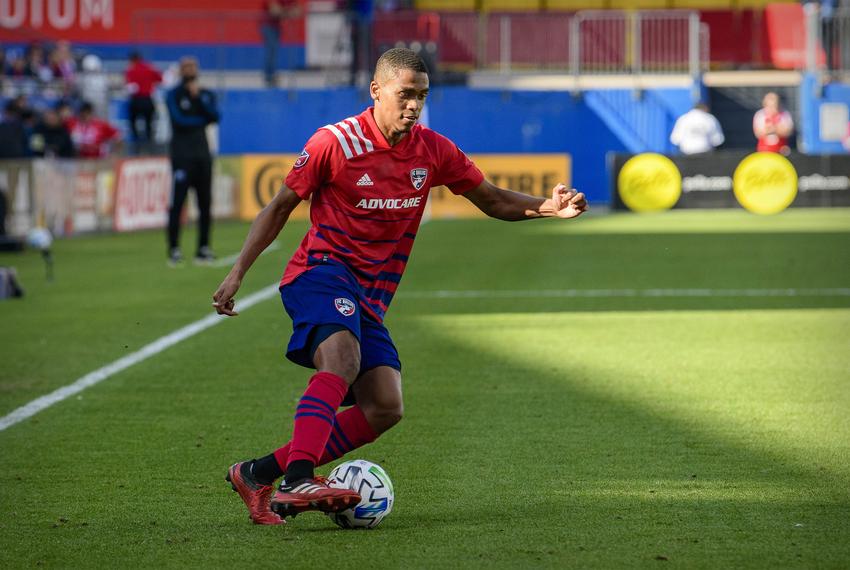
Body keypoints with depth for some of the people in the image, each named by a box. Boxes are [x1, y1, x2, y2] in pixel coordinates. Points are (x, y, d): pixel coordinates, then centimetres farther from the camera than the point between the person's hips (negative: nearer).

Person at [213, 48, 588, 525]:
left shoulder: (434, 150, 5)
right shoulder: (335, 142, -8)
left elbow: (492, 200, 15)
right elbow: (281, 207, 2)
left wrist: (546, 207, -5)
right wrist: (238, 273, -5)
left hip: (371, 297, 6)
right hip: (322, 272, -6)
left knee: (385, 409, -10)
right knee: (343, 359, -35)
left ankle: (259, 474, -6)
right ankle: (298, 482, -47)